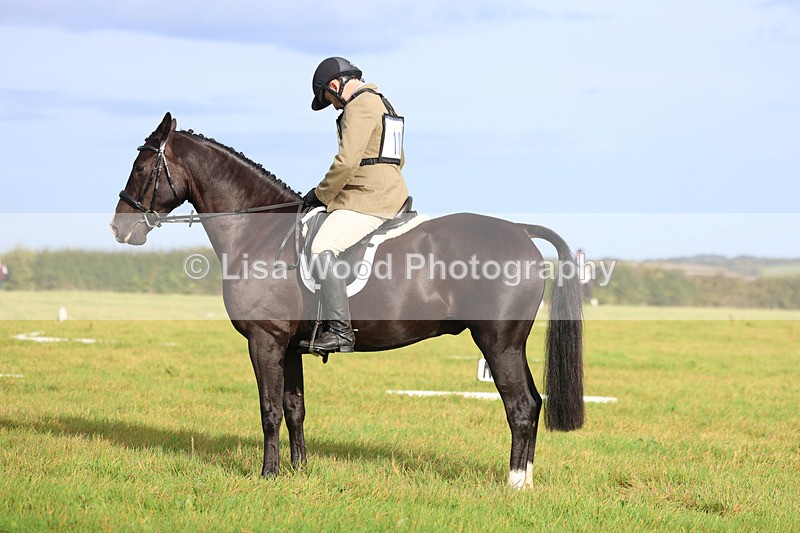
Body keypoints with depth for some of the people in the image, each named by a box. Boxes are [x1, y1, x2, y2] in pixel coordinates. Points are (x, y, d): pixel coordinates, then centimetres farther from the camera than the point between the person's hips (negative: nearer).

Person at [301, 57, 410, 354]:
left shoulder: (359, 107, -12)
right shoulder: (382, 104, 22)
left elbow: (346, 162, -21)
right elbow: (398, 160, 30)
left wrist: (322, 194, -6)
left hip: (367, 202, -11)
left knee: (322, 248, -24)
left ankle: (340, 331, -32)